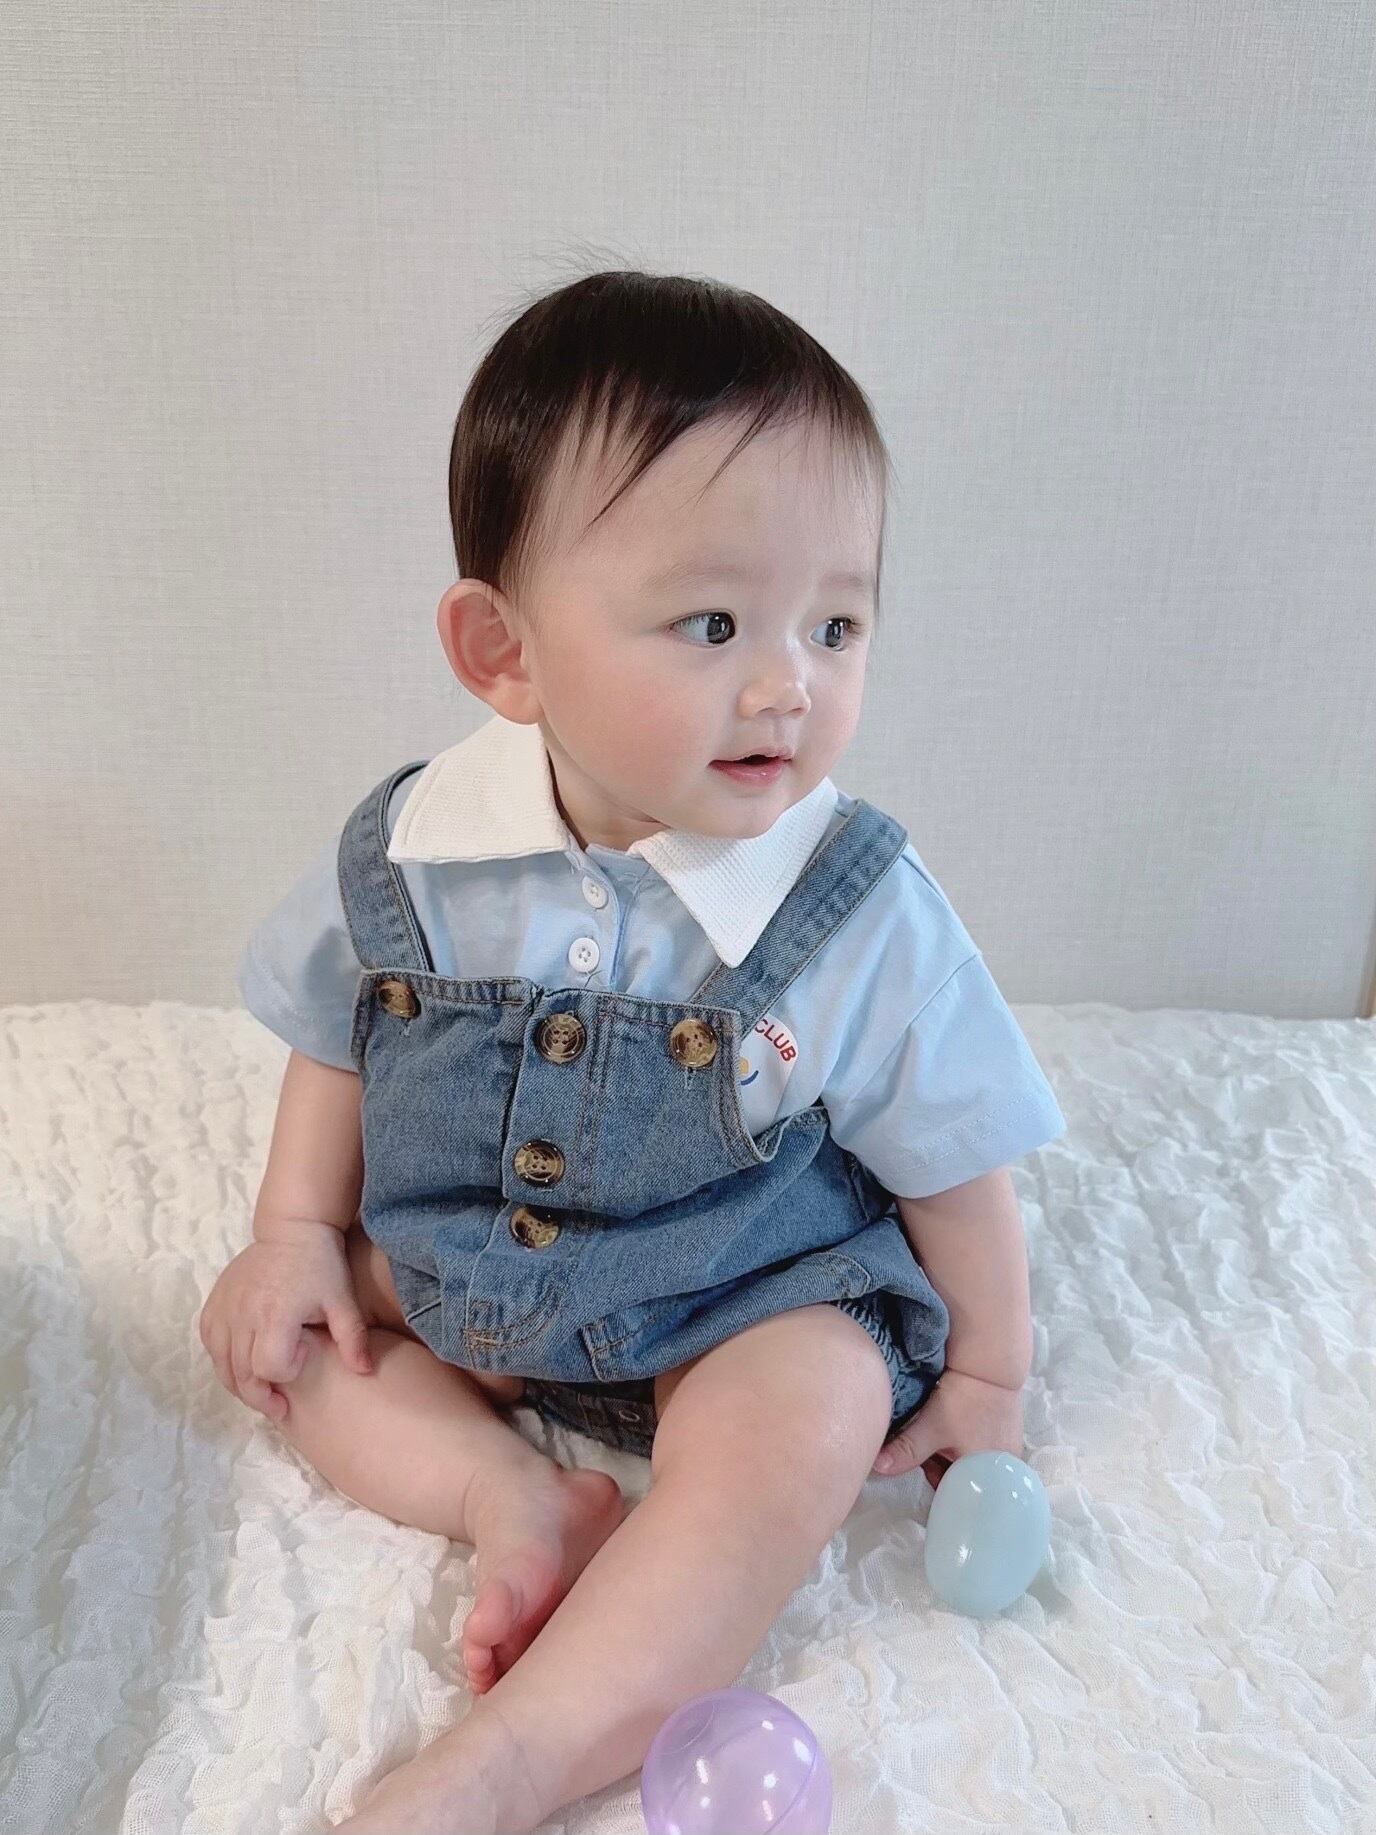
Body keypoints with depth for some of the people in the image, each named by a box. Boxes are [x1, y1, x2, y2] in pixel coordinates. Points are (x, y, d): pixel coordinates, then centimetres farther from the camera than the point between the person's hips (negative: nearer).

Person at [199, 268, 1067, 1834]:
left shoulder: (860, 912, -21)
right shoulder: (406, 851, -16)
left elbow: (952, 1158, -8)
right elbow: (334, 1042, 3)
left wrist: (984, 1371, 1)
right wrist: (298, 1231, -3)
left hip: (749, 1309, -3)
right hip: (443, 1284, 4)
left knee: (811, 1416, -30)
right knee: (266, 1321, -1)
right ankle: (512, 1497, -13)